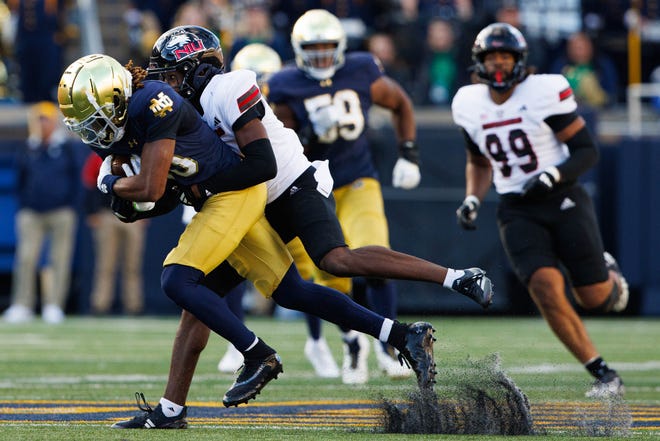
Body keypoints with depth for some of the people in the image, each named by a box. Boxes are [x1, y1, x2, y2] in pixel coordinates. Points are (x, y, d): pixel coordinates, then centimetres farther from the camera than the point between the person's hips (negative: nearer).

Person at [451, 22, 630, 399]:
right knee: (547, 289, -18)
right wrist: (472, 200, 4)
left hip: (563, 202, -3)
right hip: (517, 211, 3)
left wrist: (553, 176, -24)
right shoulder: (470, 105, 4)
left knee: (594, 298, 0)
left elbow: (587, 151, -9)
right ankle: (605, 376, -8)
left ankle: (609, 275, 40)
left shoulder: (545, 92, -12)